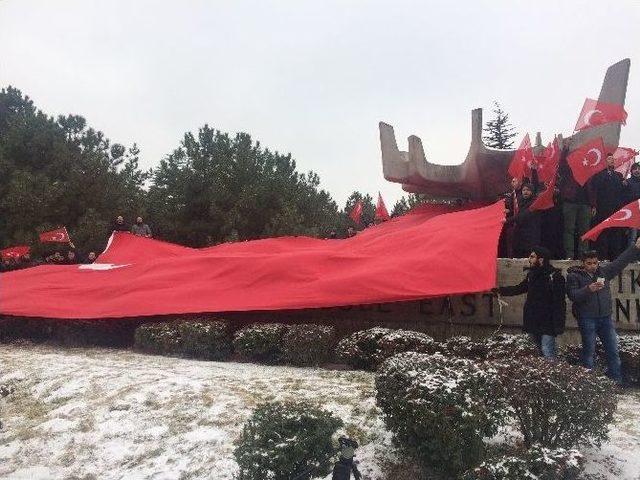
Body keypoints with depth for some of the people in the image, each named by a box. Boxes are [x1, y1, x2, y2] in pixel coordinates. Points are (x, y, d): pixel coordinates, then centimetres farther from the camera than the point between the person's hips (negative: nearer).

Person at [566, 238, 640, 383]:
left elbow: (621, 261, 11)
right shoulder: (574, 276, -5)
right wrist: (588, 289, -28)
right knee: (589, 351, 4)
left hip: (605, 317, 4)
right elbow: (572, 295, -15)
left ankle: (617, 381, 16)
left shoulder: (604, 271, 8)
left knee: (613, 351, 7)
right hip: (587, 319, -4)